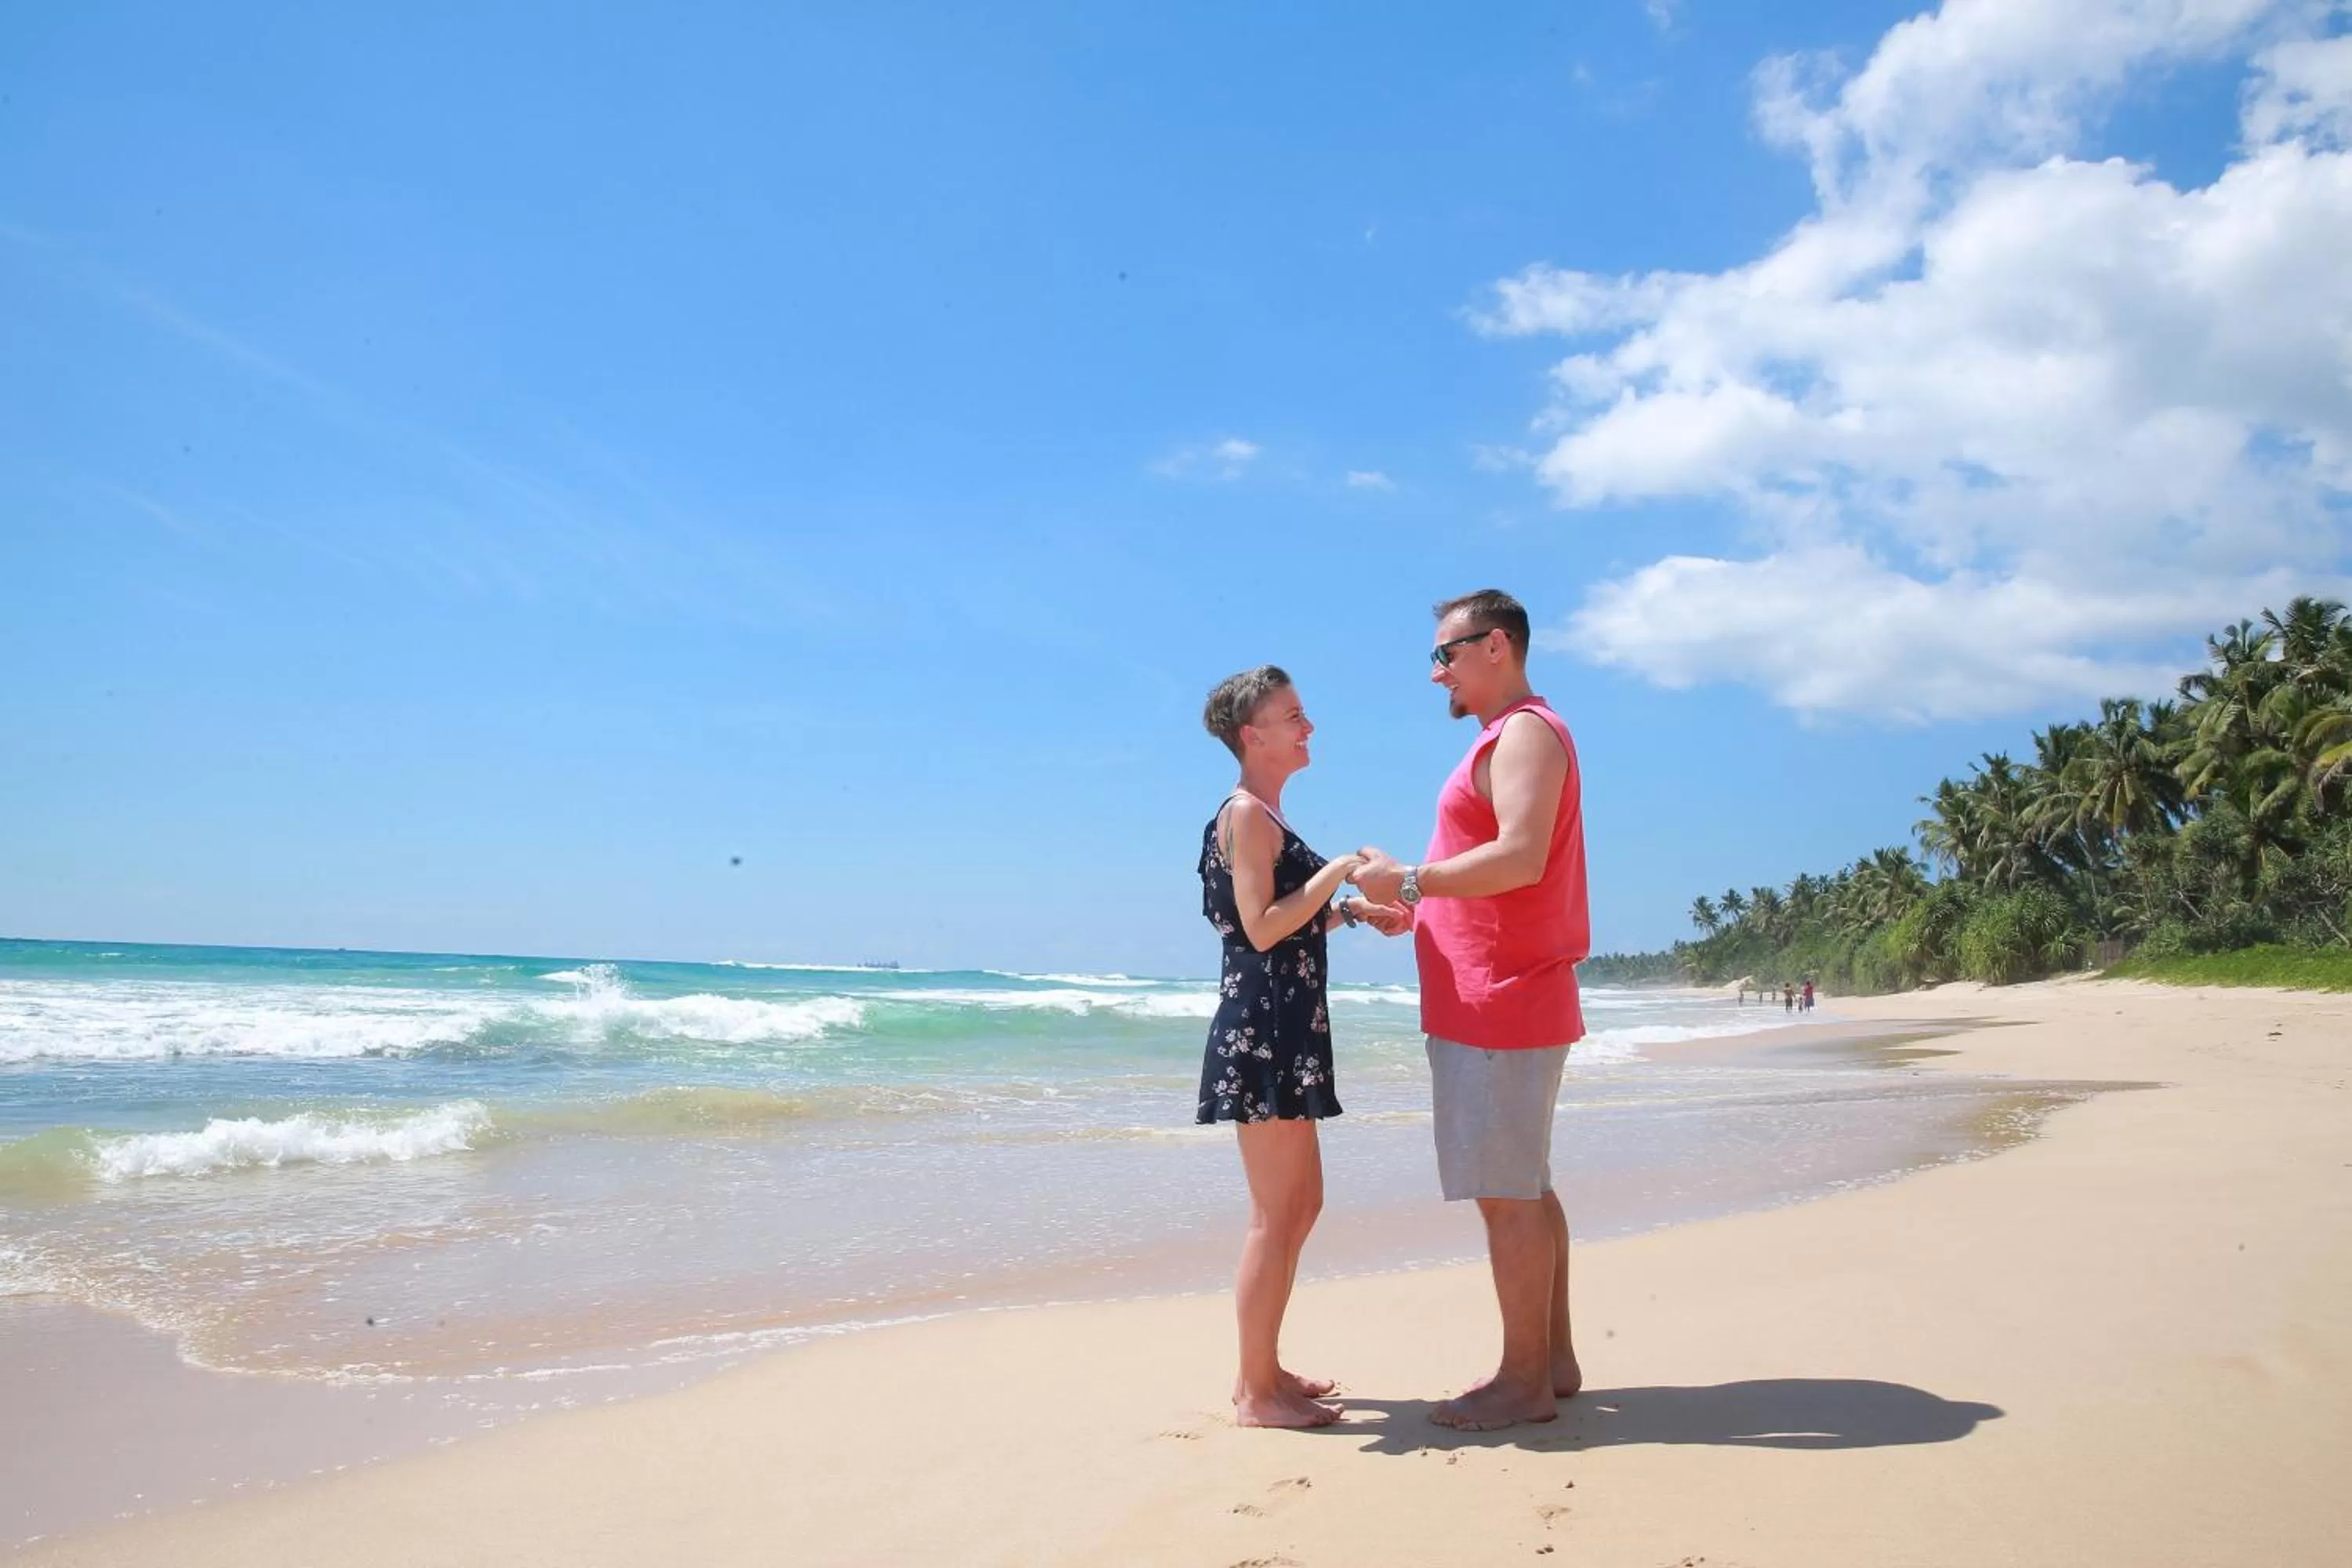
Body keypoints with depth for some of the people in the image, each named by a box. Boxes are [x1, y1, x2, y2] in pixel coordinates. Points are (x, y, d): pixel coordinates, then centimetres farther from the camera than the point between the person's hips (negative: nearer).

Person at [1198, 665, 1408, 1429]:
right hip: (1261, 1026, -10)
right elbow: (1261, 929, -19)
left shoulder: (1264, 817, 18)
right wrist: (1339, 870, -14)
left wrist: (1352, 911, 13)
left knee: (1301, 1203, 15)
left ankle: (1263, 1370, 24)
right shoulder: (1246, 814, -12)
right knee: (1275, 1213, -5)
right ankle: (1257, 1392, 4)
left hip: (1285, 1028, 10)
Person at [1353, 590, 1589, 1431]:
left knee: (1505, 1192, -6)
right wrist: (1415, 911, 14)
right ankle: (1552, 1358, 24)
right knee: (1526, 1187, 15)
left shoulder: (1524, 731, -11)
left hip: (1498, 1006, -11)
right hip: (1502, 1003, 11)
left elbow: (1521, 857, -24)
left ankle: (1523, 1382, 1)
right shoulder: (1509, 737, 21)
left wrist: (1409, 881, -17)